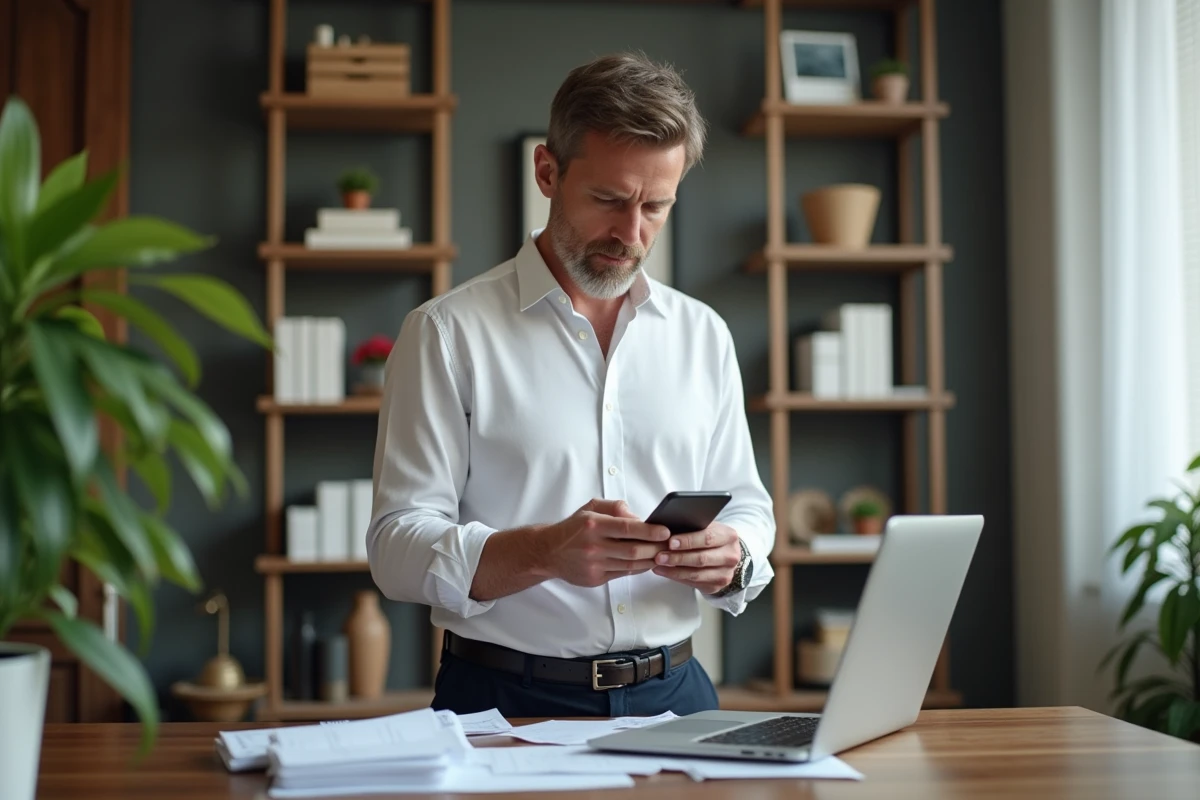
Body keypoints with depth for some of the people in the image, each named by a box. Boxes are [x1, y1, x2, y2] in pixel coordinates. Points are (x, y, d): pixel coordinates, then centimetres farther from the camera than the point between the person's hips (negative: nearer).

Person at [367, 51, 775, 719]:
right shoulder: (447, 332, 0)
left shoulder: (703, 334, 14)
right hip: (507, 700, -3)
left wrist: (729, 557, -6)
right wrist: (545, 551, -23)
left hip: (671, 691, 4)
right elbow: (398, 548, -5)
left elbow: (749, 508, 19)